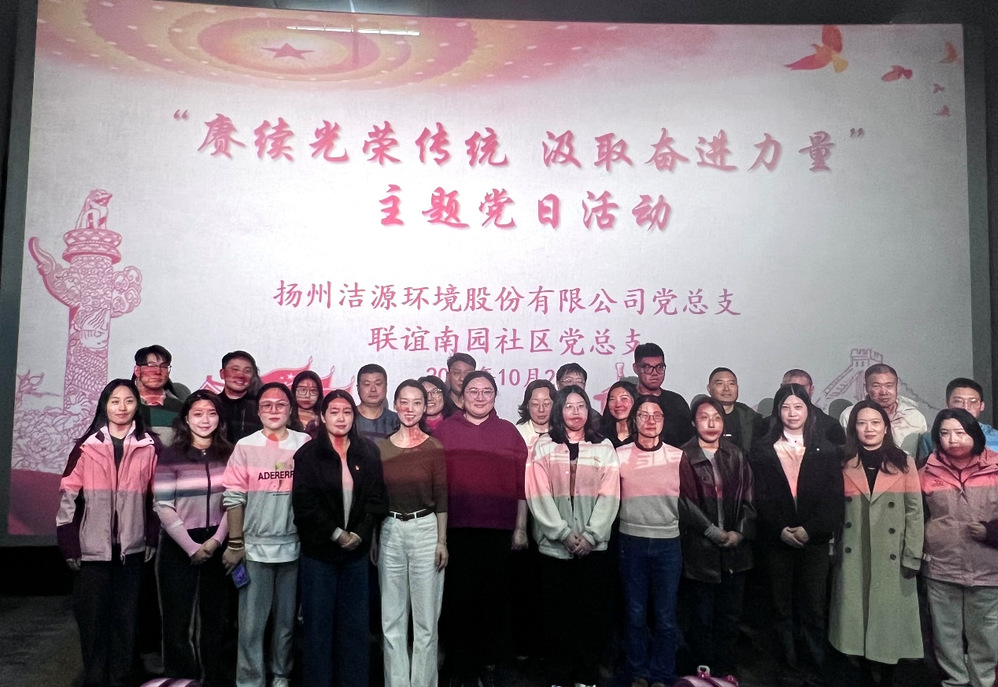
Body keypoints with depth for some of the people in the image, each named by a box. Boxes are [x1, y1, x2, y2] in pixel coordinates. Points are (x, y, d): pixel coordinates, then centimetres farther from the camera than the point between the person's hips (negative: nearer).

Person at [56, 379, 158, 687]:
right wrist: (69, 543, -4)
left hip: (131, 547, 1)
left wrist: (152, 538, 3)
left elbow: (156, 497, 6)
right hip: (92, 546, -1)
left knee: (126, 616, 9)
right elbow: (69, 495, -1)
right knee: (92, 616, 6)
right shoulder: (87, 446, -1)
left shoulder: (149, 447, 2)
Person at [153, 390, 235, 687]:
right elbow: (163, 507, -8)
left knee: (216, 619, 10)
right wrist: (192, 547, -13)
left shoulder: (229, 455, 4)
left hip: (217, 547, 2)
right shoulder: (170, 456, -3)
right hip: (179, 548, -2)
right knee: (178, 620, 4)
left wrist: (216, 540, -10)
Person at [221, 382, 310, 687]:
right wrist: (235, 544, -4)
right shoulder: (245, 446, -2)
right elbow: (234, 497, -2)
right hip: (255, 547, -1)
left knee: (287, 620, 13)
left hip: (293, 546, 1)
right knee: (252, 622, 5)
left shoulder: (305, 444, 1)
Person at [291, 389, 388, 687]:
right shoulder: (308, 454, -3)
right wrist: (335, 534, -13)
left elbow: (376, 499, 2)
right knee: (318, 624, 6)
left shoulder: (369, 453, 4)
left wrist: (359, 534, -10)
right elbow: (304, 504, -9)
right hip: (319, 551, -2)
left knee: (355, 625, 9)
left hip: (356, 551, 3)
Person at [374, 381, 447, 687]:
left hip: (426, 529, -2)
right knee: (392, 618, 9)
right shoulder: (380, 447, 4)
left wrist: (442, 540, -5)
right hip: (389, 531, 2)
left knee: (426, 616, 5)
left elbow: (441, 498, -2)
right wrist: (372, 538, 5)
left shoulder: (435, 448, -3)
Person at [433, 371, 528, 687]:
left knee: (495, 598, 8)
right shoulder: (445, 430, 4)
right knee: (459, 598, 6)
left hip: (499, 530, 1)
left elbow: (521, 483, 6)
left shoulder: (509, 432, 7)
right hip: (457, 529, -1)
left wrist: (520, 528, 2)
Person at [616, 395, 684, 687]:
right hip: (631, 542, 0)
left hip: (668, 543, 0)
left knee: (665, 617, 7)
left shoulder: (679, 457, 1)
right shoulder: (620, 455, 0)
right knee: (635, 614, 9)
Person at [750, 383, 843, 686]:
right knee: (781, 608, 7)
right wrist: (781, 530, -12)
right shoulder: (761, 450, 4)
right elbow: (759, 497, -1)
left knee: (813, 608, 4)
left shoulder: (826, 451, 6)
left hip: (814, 540, 0)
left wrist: (809, 529, -13)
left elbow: (834, 499, -2)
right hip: (775, 540, 0)